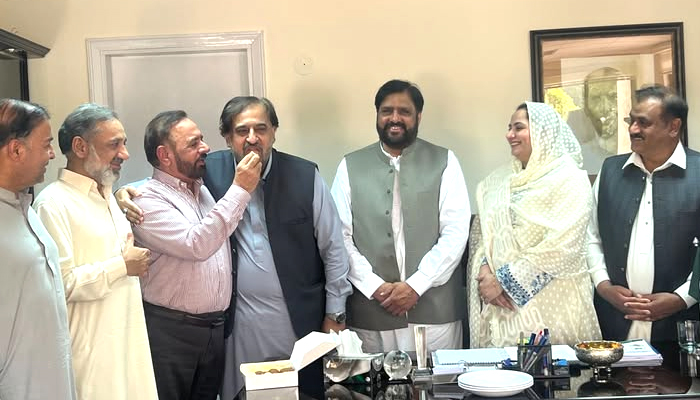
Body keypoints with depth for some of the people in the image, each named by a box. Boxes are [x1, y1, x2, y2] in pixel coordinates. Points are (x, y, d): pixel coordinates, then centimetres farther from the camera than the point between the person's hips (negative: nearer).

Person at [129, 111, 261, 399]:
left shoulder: (205, 190, 12)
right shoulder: (148, 200, -11)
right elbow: (196, 245, -23)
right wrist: (240, 190, -21)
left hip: (215, 328, 6)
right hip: (170, 331, -6)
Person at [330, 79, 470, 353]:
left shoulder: (444, 162, 4)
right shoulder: (350, 167, 7)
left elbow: (456, 232, -3)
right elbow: (341, 236, 2)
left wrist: (416, 285, -10)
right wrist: (375, 286, -8)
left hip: (435, 310, 0)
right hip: (371, 313, 1)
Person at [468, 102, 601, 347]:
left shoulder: (570, 180, -6)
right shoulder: (498, 181, 12)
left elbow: (561, 246, -15)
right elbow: (481, 231, 10)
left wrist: (503, 280, -14)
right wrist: (485, 271, -9)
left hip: (549, 306, -5)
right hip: (499, 303, 5)